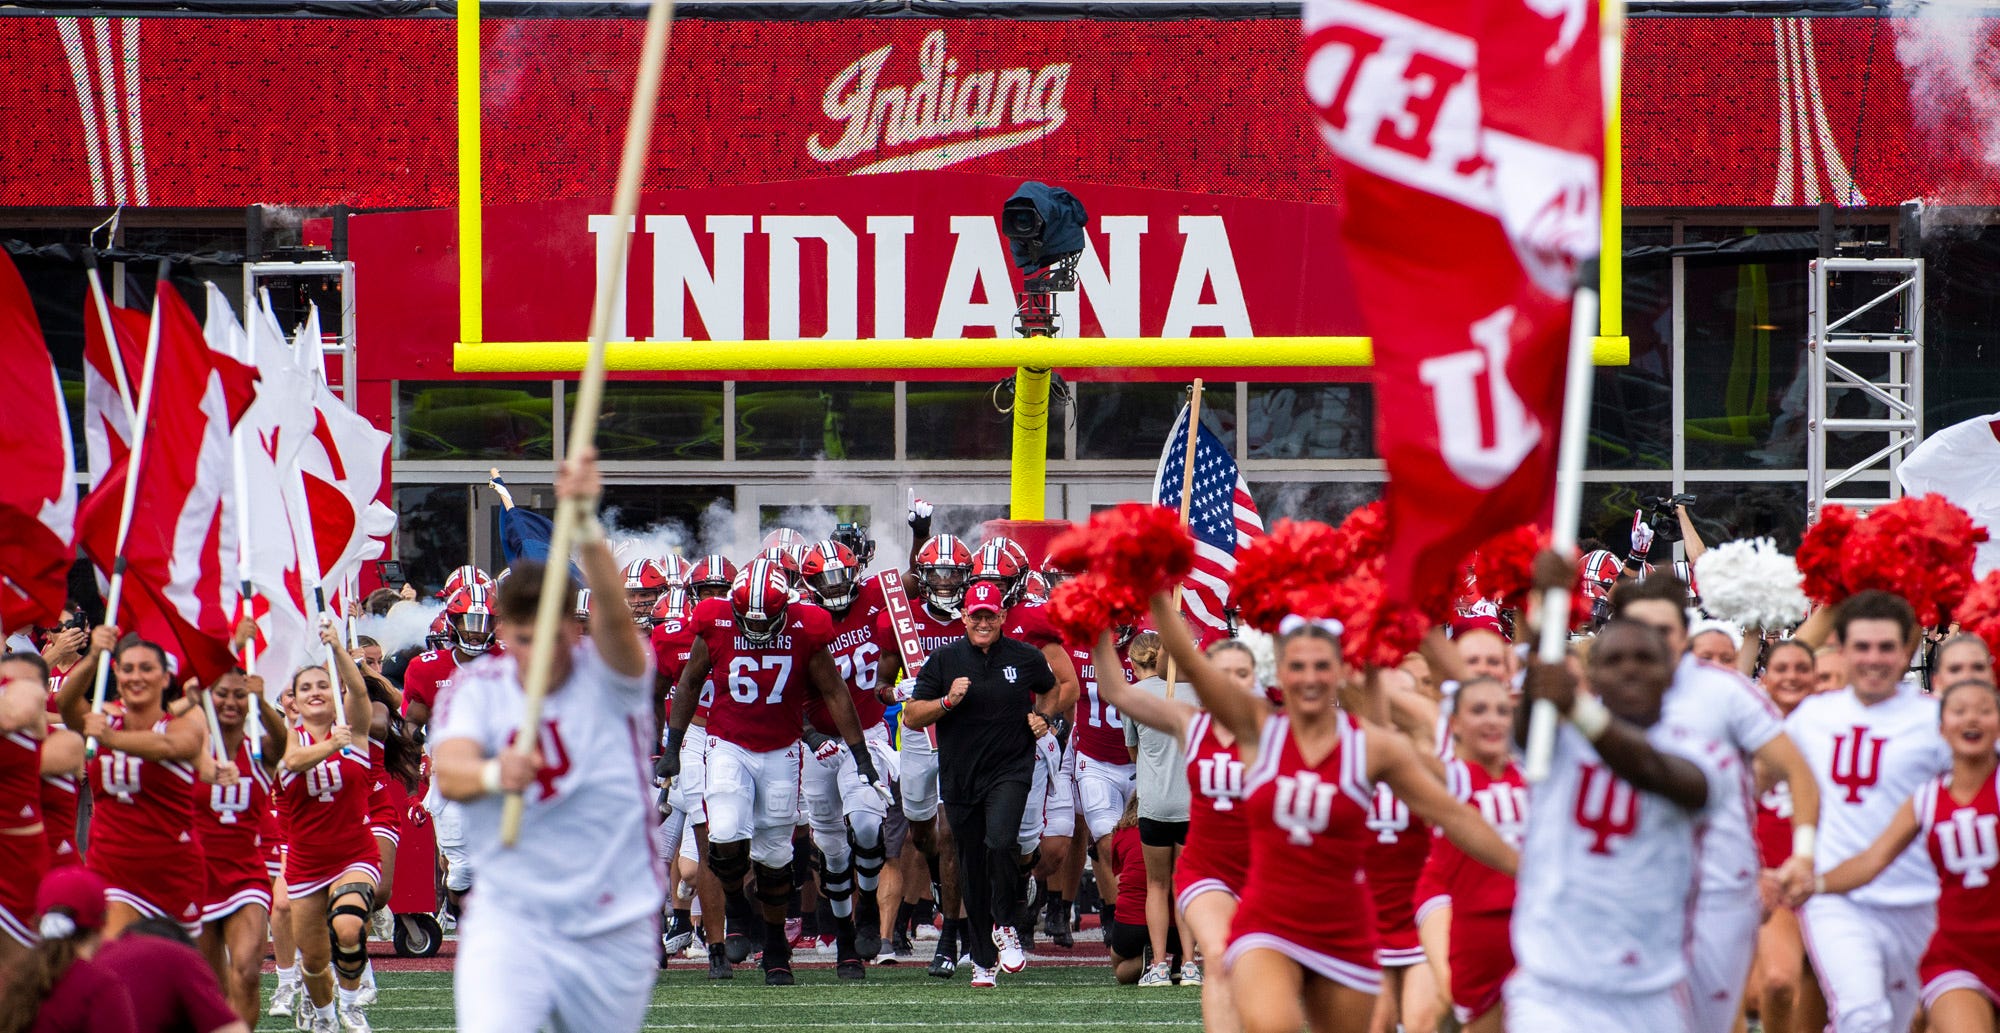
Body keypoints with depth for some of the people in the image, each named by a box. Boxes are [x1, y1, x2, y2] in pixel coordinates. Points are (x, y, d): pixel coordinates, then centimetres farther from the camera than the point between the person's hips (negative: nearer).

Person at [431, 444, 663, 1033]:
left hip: (614, 934, 1)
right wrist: (492, 775, -47)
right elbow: (447, 772, -21)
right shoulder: (477, 688, -3)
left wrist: (586, 526, -49)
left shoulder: (609, 674, -6)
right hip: (508, 922, -1)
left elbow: (614, 616, -29)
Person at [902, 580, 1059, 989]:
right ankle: (983, 959, 18)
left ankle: (1004, 925, -5)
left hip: (1010, 770, -2)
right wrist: (948, 701, -14)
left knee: (1001, 841, -27)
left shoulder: (1025, 658, 4)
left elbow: (1050, 689, 25)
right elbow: (911, 716, 2)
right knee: (973, 871, 7)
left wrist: (1044, 717, 6)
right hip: (960, 778, 2)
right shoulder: (945, 660, 2)